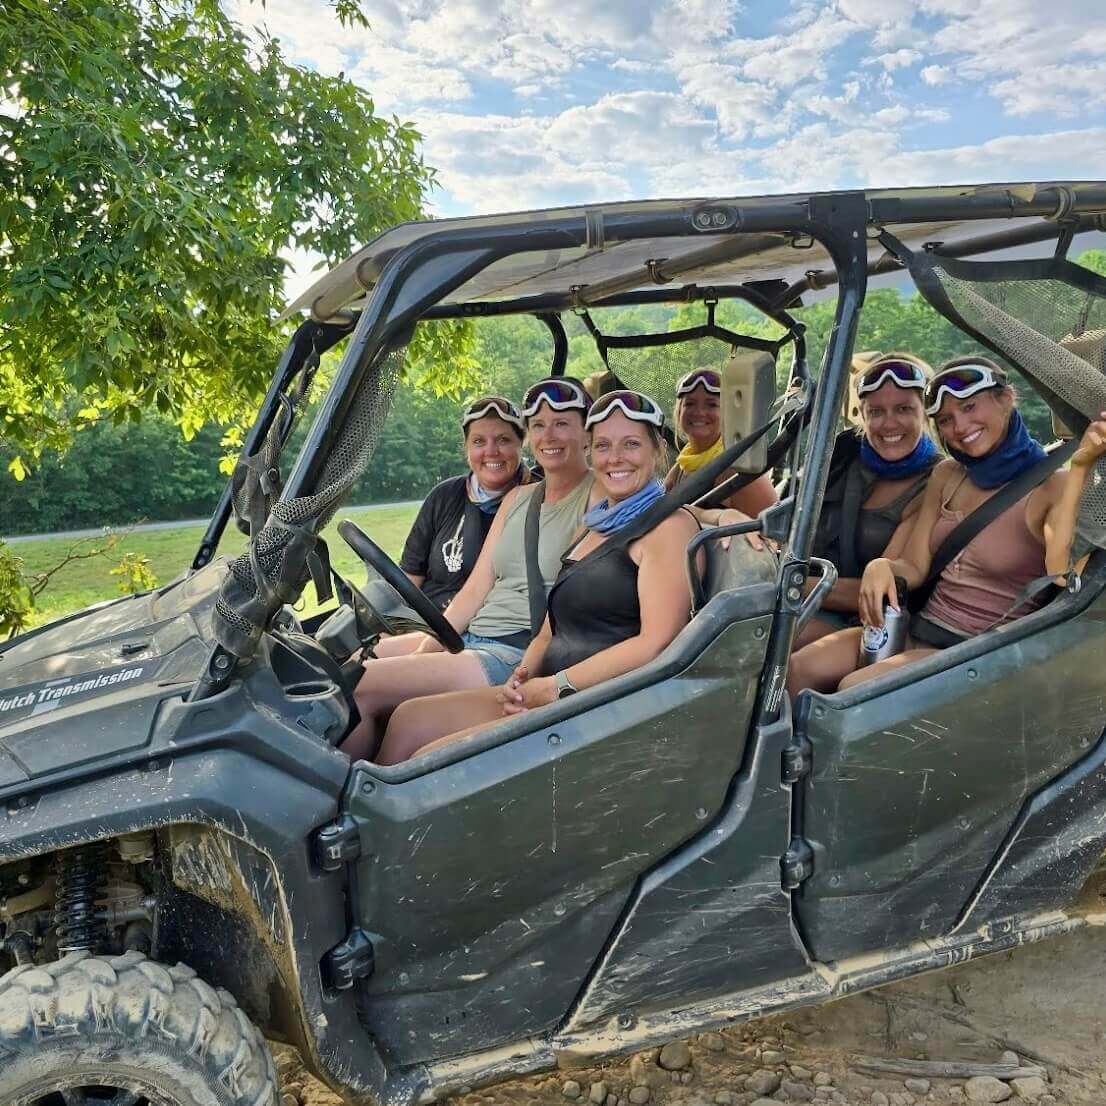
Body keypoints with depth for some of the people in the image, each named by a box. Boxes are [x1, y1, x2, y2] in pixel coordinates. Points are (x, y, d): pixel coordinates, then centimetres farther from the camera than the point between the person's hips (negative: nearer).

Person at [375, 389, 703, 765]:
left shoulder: (669, 525, -3)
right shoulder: (591, 529, 22)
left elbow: (656, 642, -15)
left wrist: (555, 686, -14)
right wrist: (522, 678, -1)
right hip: (549, 696, 8)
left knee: (427, 762, -20)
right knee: (409, 719, -7)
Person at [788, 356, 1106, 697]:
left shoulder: (1053, 487, -9)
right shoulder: (947, 476, 11)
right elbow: (914, 567, 9)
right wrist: (881, 567, -16)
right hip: (922, 627, 6)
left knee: (854, 688, -26)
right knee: (799, 669, -13)